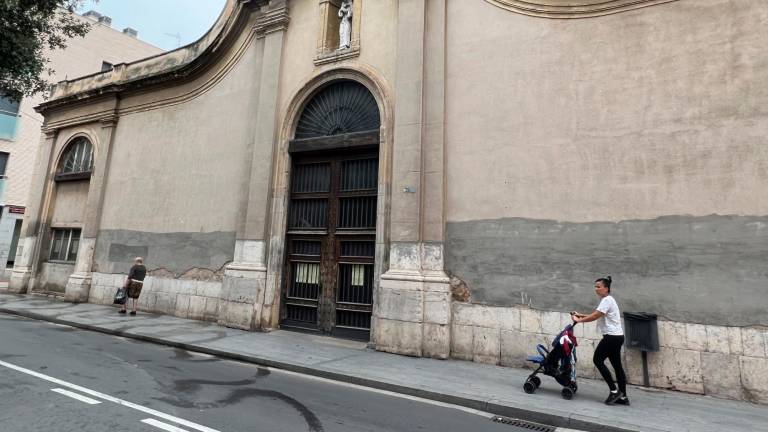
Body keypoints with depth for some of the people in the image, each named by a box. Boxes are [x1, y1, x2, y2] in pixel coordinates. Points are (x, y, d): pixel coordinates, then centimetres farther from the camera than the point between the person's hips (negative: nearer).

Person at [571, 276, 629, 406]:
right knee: (617, 365, 11)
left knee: (598, 360, -5)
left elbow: (595, 316, -20)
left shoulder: (607, 300, -15)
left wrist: (579, 320, -11)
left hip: (612, 336, -10)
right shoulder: (607, 300, 17)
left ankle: (614, 391, -2)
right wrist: (580, 315, 11)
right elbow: (596, 316, 19)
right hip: (616, 336, 10)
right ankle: (623, 396, 15)